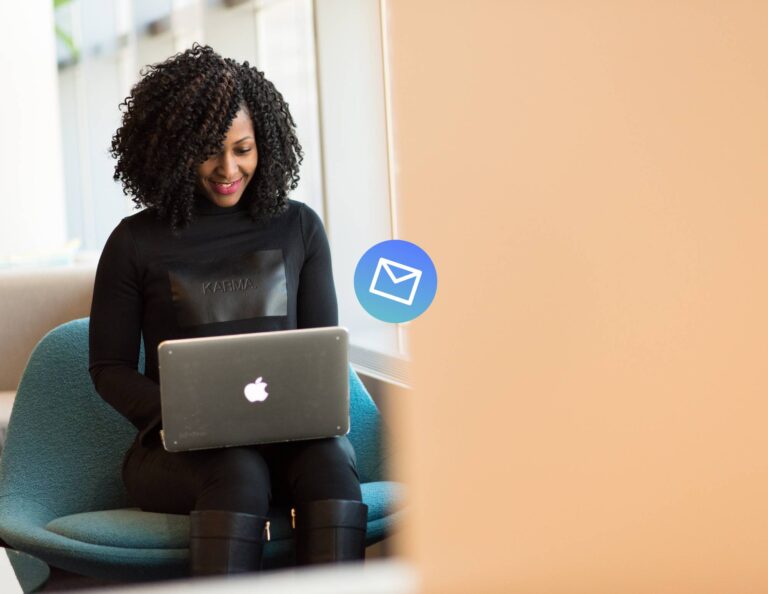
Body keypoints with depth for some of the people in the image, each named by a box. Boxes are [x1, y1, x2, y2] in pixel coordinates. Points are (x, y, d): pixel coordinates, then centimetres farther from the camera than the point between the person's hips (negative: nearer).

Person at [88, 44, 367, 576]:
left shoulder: (299, 228, 12)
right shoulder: (136, 243, 5)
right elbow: (109, 367, 8)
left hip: (289, 437, 2)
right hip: (179, 448, -2)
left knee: (330, 456, -33)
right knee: (239, 470, -36)